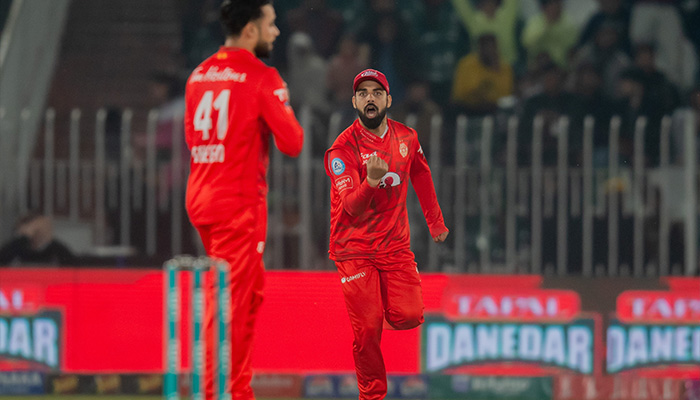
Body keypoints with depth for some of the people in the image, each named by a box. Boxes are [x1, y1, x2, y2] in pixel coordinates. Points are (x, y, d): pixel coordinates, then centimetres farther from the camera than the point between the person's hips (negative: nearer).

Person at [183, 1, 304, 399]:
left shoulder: (200, 75, 10)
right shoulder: (263, 78, -12)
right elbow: (292, 142, -14)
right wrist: (286, 112, 4)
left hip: (201, 197, 8)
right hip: (239, 202, -8)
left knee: (252, 289, 21)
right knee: (229, 300, -6)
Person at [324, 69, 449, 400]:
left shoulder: (406, 138, 2)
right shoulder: (343, 148, -14)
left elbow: (421, 176, 21)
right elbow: (352, 205, -25)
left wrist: (435, 221, 24)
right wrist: (371, 181, -45)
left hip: (395, 245, 3)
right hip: (354, 248, -3)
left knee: (409, 316, -13)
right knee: (367, 330, -8)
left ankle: (388, 305, 23)